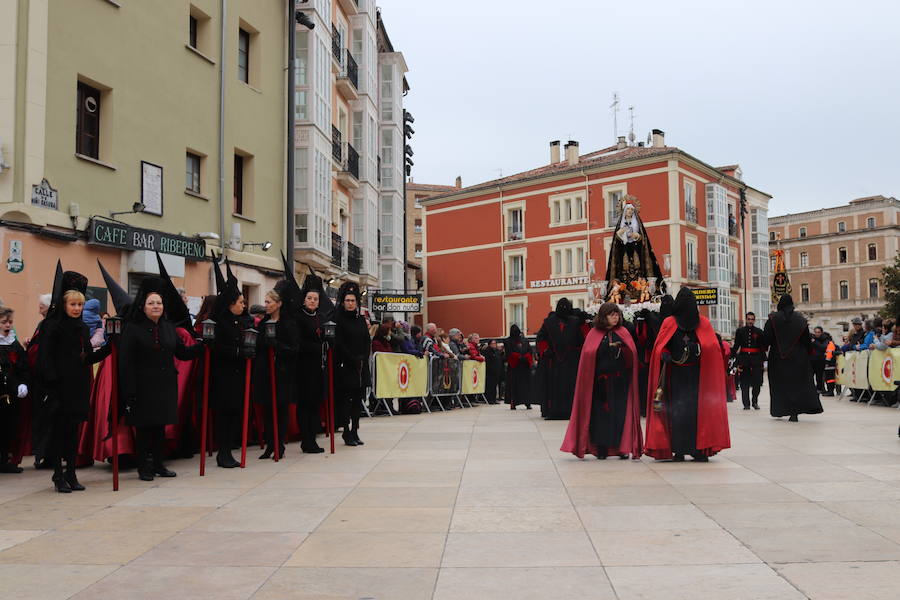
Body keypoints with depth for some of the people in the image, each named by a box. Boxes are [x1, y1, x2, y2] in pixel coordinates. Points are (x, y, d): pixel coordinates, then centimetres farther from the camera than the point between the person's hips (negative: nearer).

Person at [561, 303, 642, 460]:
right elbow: (588, 353, -8)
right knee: (601, 413, -1)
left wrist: (618, 347, -15)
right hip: (600, 380, -1)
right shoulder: (594, 333, 6)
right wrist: (609, 346, -11)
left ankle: (623, 447, 6)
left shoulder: (623, 332, 10)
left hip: (620, 380, 1)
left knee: (621, 413, -2)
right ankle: (602, 448, 5)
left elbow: (632, 352, -2)